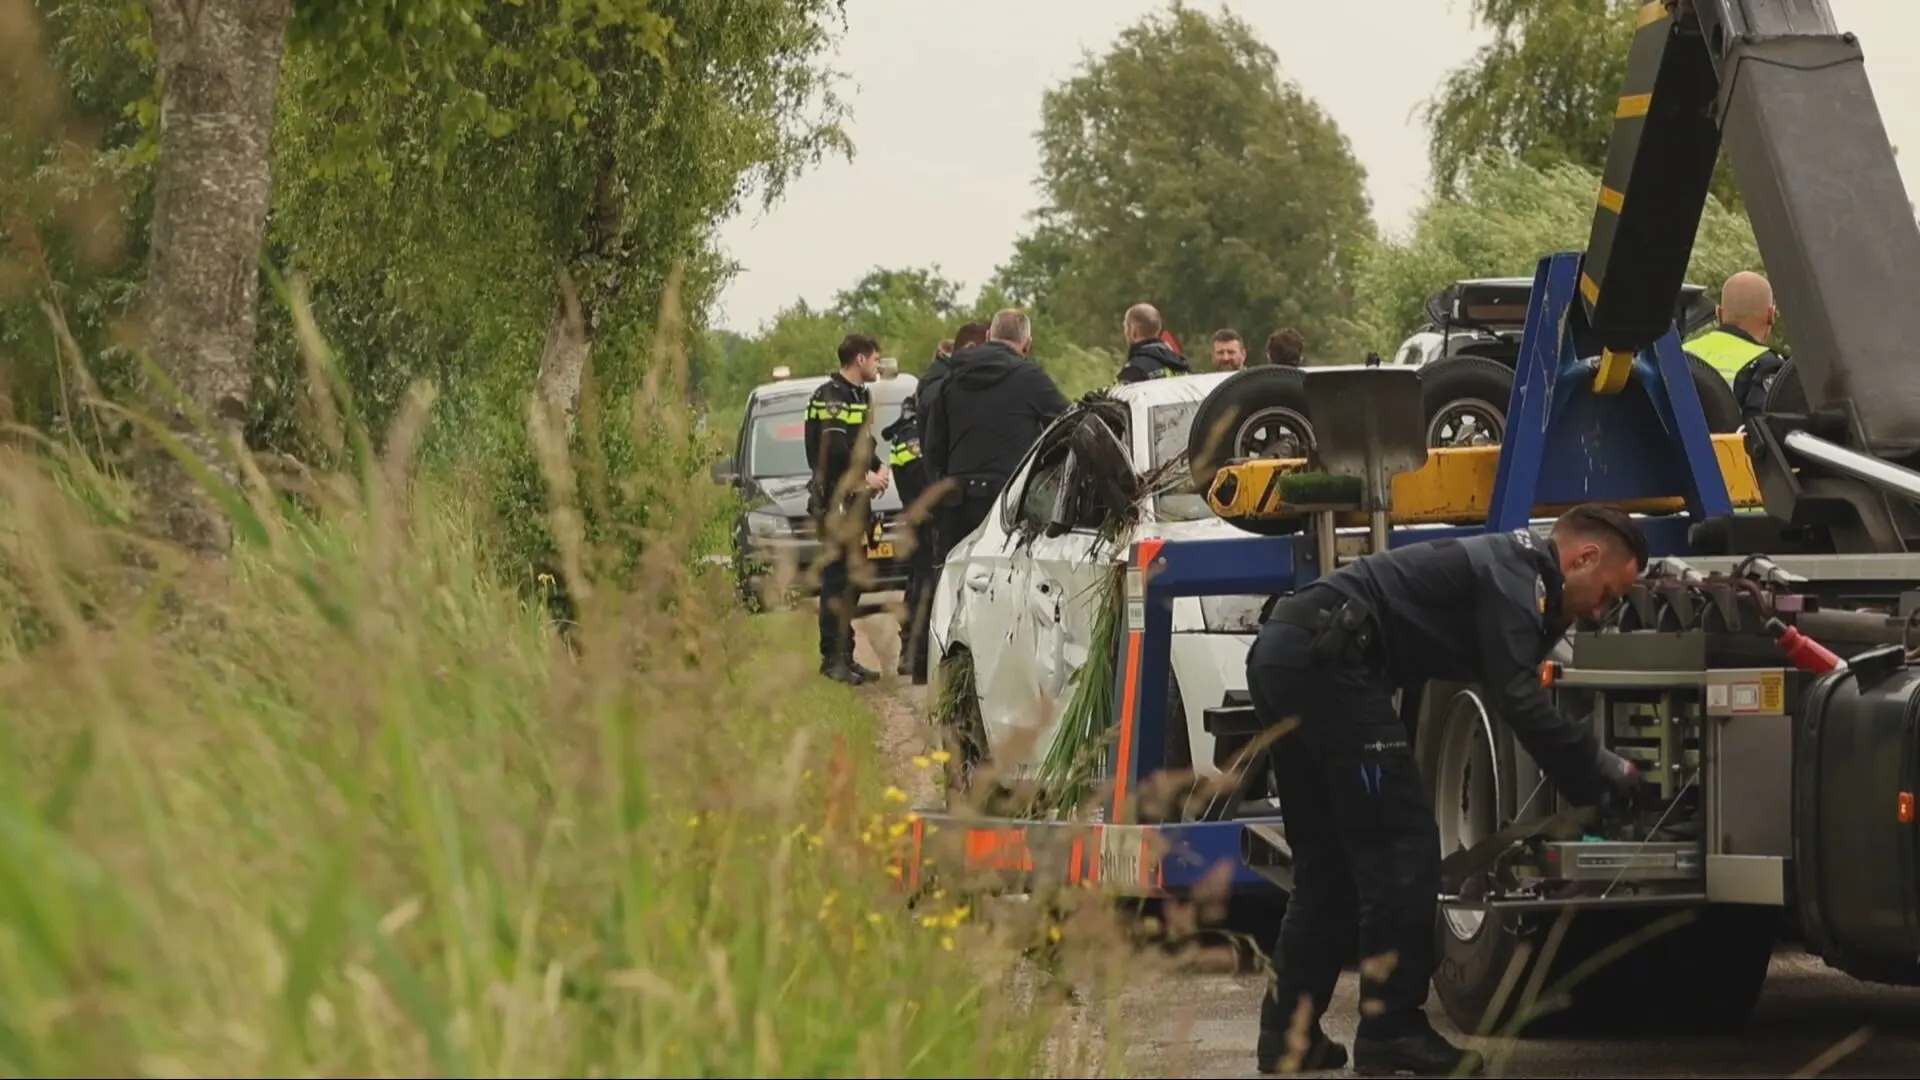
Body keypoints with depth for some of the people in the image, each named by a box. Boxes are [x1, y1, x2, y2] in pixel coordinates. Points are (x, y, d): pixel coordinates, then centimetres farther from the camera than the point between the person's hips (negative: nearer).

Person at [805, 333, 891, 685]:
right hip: (835, 500, -10)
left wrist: (878, 470, 5)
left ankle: (844, 656, 16)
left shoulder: (857, 396, 20)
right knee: (837, 580, -10)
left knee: (850, 582, 11)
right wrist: (865, 477, -14)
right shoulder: (831, 397, -11)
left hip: (854, 499, 10)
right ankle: (833, 658, -10)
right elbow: (833, 450, -22)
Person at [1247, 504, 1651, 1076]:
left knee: (1328, 859, 16)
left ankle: (1286, 1029, 16)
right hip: (1324, 661, -10)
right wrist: (1603, 771, -7)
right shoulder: (1514, 578, -6)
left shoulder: (1506, 566, 24)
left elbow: (1518, 701, 26)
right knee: (1402, 846, -5)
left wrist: (1590, 778, 20)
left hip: (1281, 652, 10)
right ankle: (1392, 1030, -2)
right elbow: (1521, 704, -16)